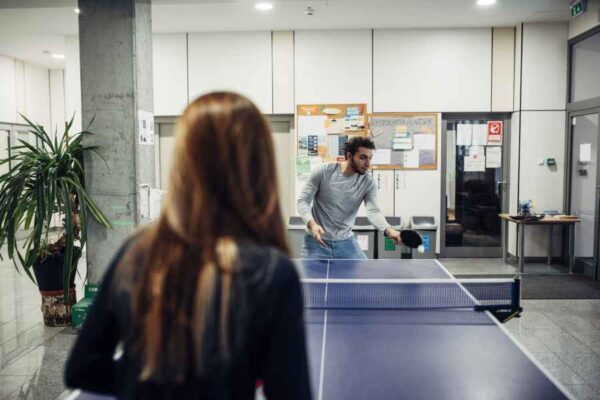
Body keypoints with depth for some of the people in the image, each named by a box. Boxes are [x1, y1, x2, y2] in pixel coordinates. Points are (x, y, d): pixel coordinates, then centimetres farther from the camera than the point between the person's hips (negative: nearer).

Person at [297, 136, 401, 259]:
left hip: (346, 242, 3)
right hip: (316, 241, -2)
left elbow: (373, 211, -19)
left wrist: (389, 230, -40)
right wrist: (312, 224, -28)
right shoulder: (323, 172, -11)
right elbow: (303, 200, -9)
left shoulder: (368, 183, -6)